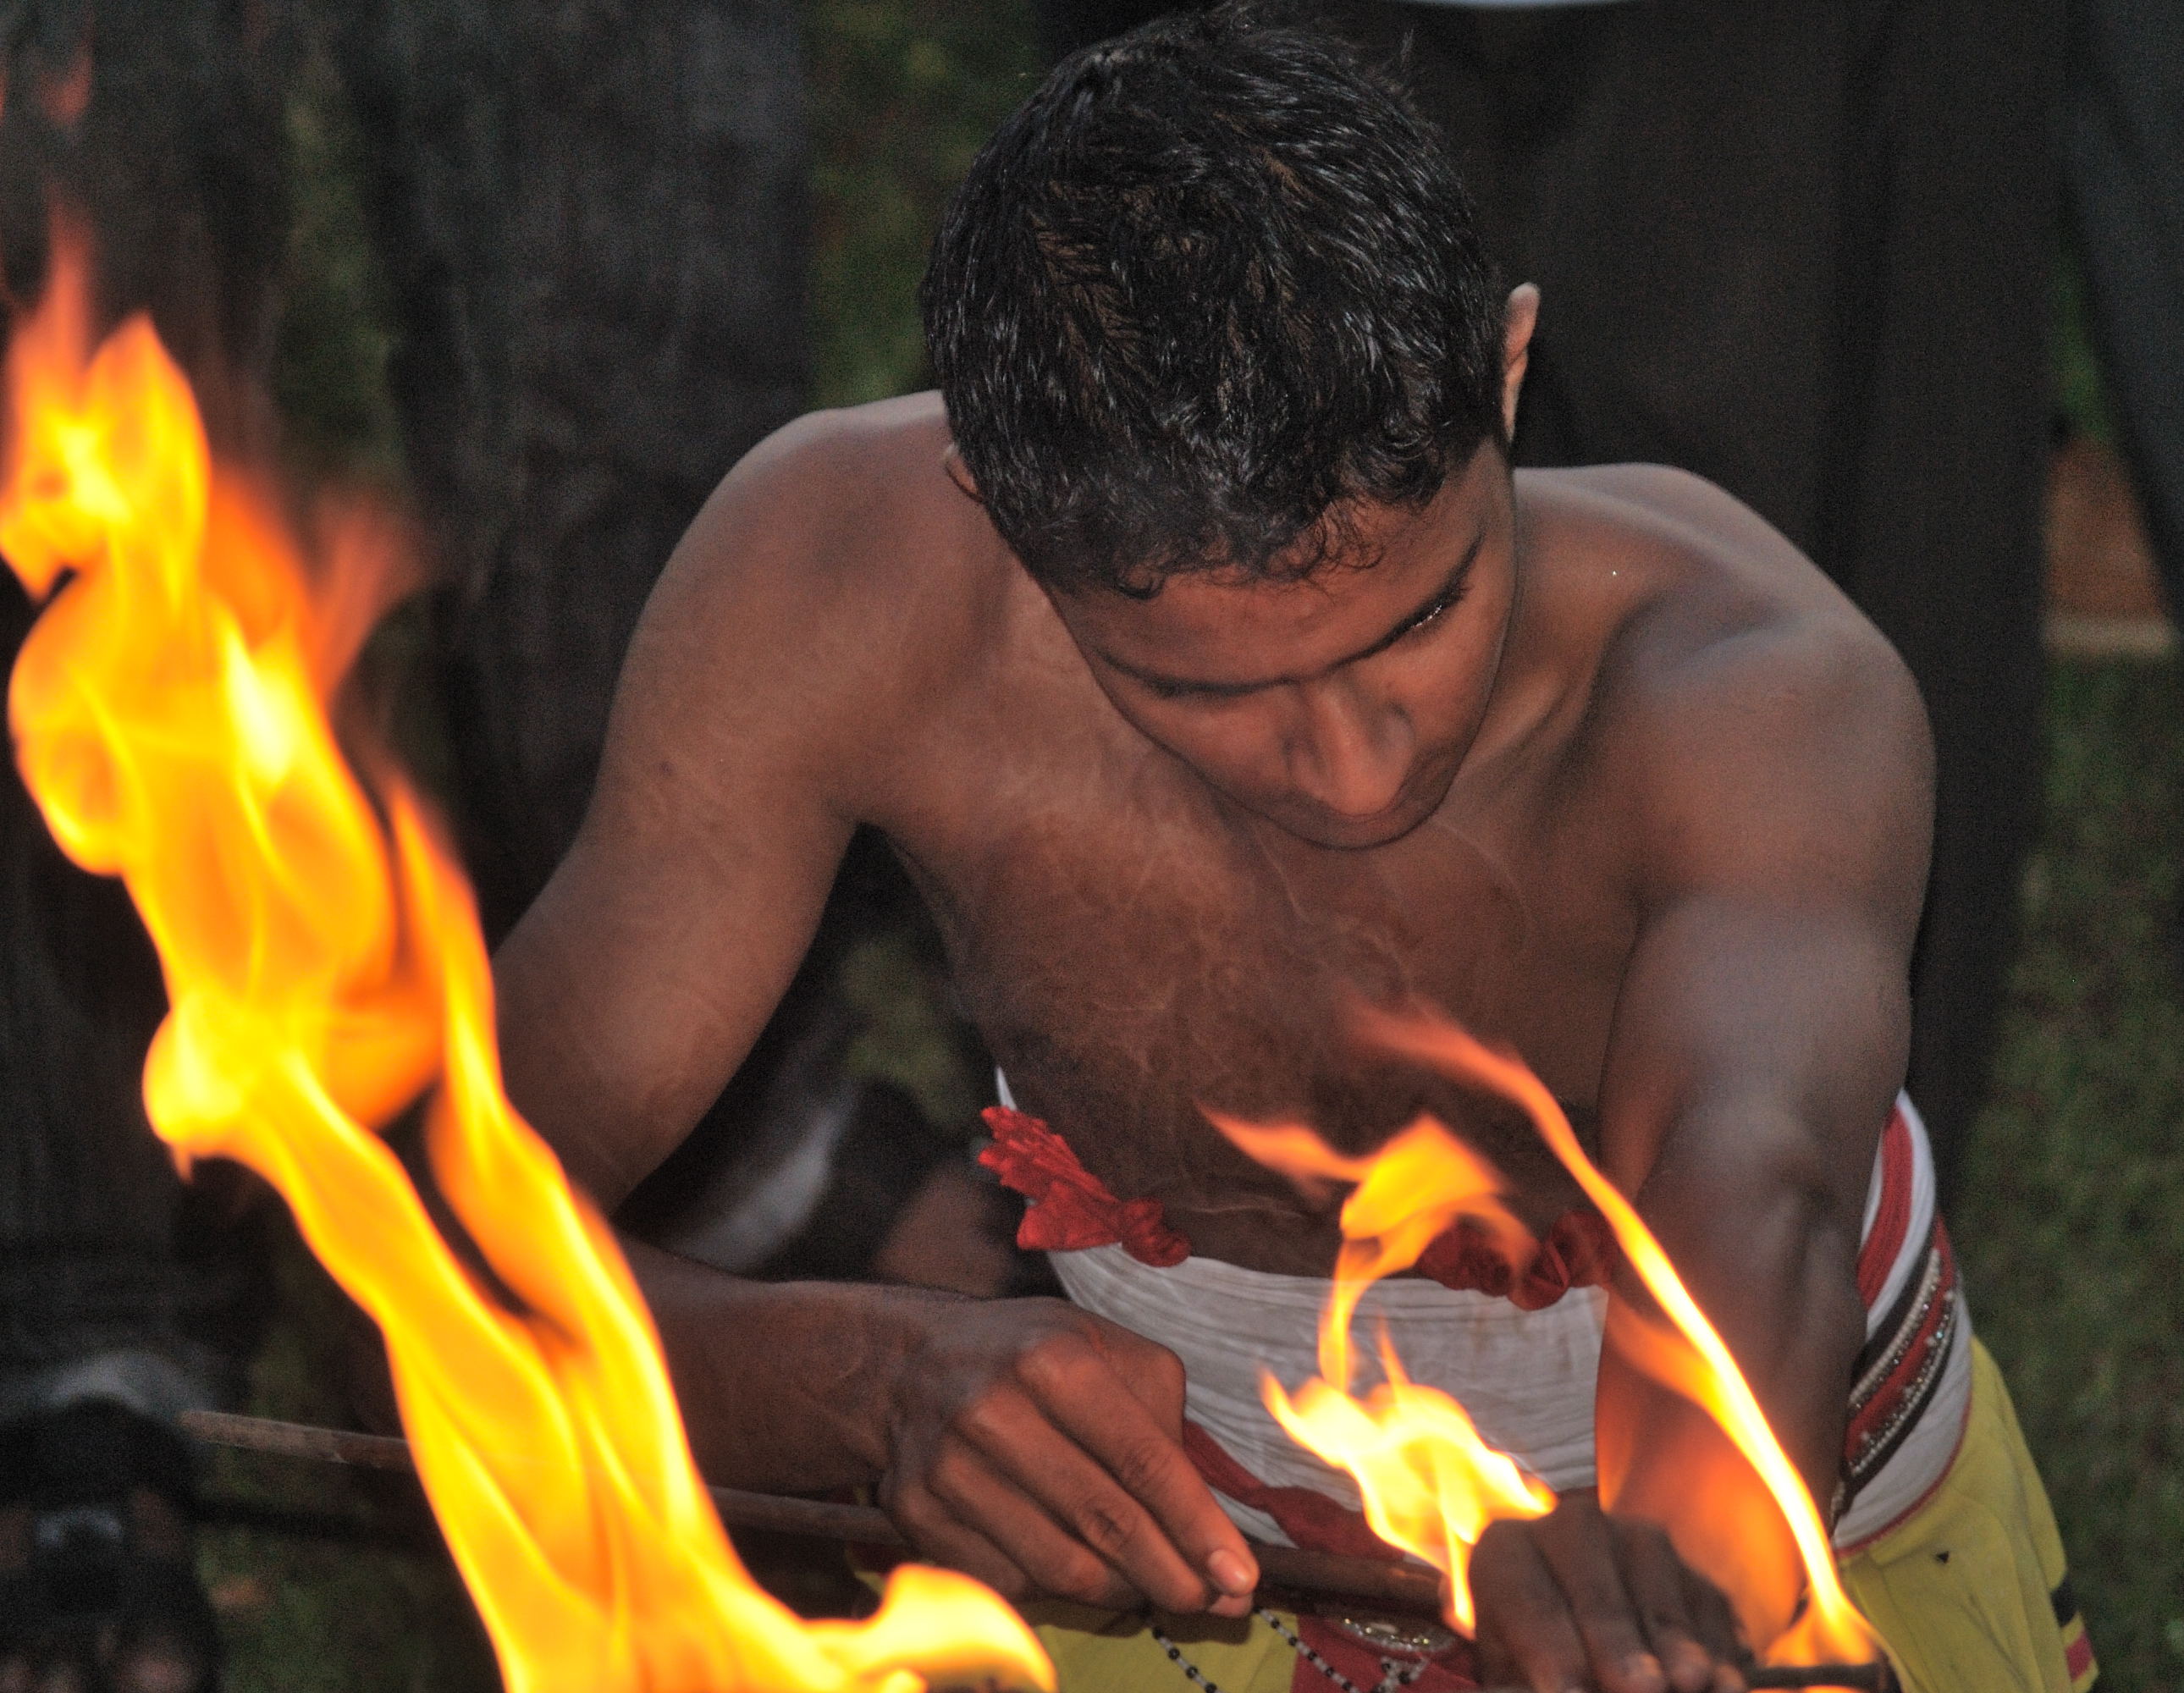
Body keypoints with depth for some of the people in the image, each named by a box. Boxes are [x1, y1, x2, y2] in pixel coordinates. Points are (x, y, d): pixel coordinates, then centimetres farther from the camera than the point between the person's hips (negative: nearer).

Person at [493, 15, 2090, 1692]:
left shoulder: (1757, 687, -35)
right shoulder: (832, 583, -30)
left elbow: (1750, 1197, -53)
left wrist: (1671, 1541, -74)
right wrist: (882, 1377, -49)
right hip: (1181, 1556, -2)